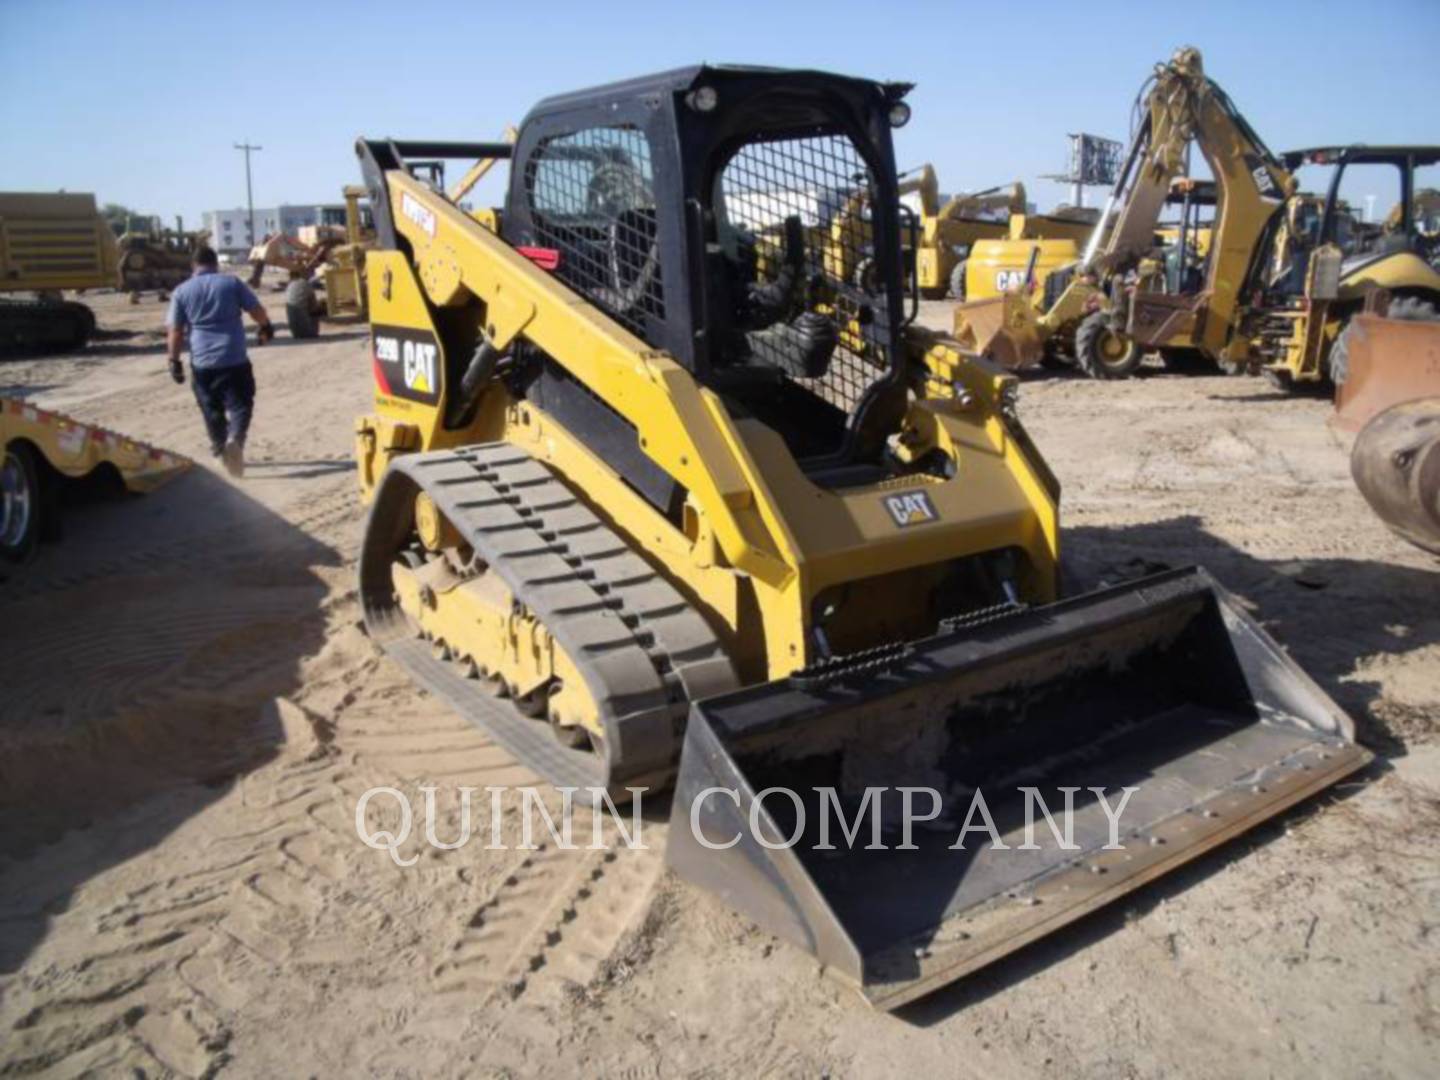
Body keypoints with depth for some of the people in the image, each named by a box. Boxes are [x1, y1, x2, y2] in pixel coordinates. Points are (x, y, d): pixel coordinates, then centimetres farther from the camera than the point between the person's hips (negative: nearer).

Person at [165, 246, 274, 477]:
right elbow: (257, 310, 3)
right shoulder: (232, 282, 1)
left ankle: (220, 450, 26)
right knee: (239, 404, 1)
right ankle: (234, 439, -26)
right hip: (234, 358, -2)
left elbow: (174, 331, 2)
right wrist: (266, 328, 23)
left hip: (202, 361, 2)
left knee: (212, 409, 16)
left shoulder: (182, 291, 5)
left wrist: (174, 360, 9)